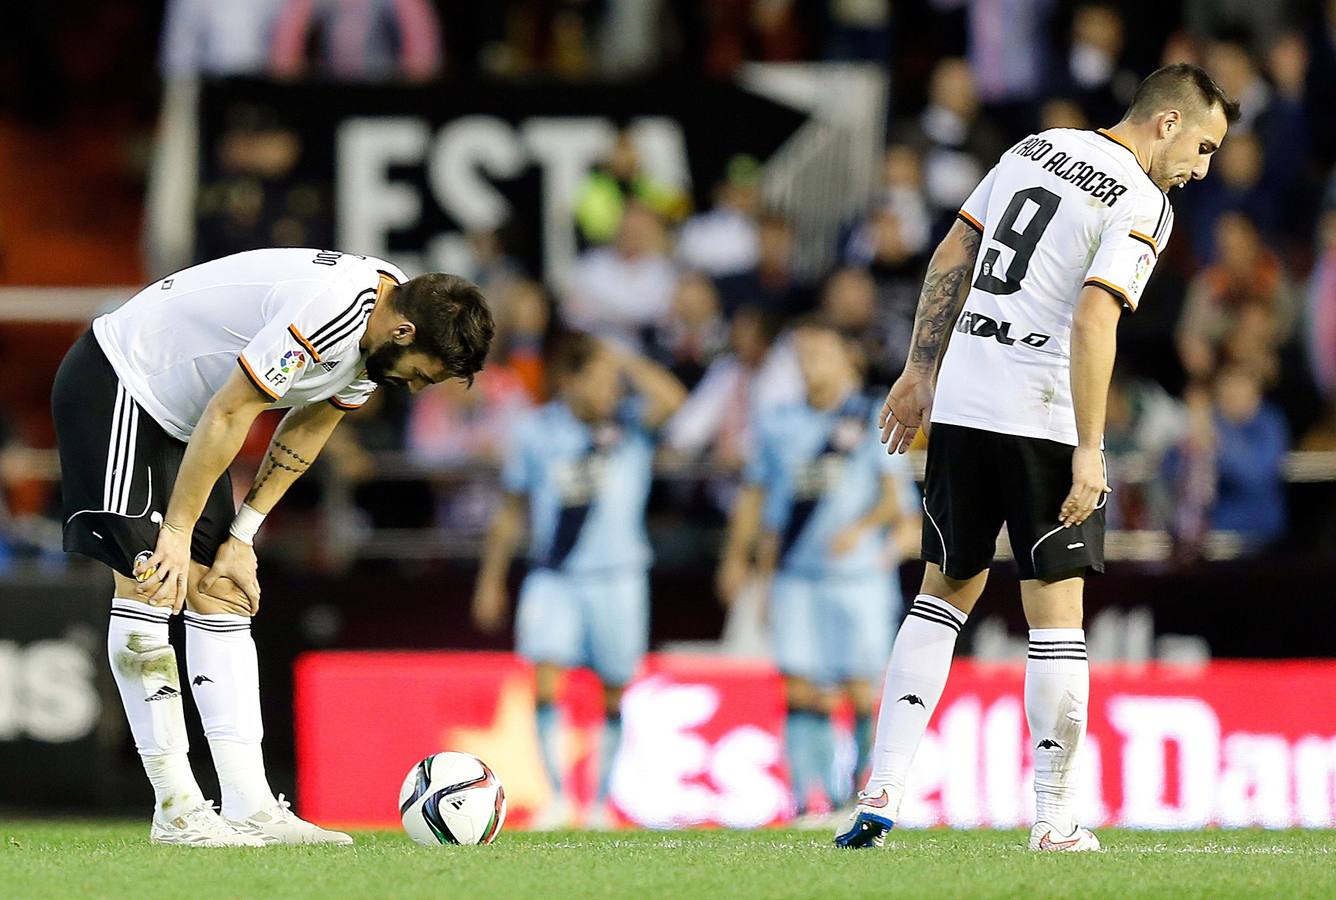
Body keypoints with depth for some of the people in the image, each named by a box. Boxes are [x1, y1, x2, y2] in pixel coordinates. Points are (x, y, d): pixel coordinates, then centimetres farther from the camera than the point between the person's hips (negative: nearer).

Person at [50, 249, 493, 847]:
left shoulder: (383, 323, -2)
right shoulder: (330, 311, -32)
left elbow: (305, 431, 8)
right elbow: (229, 415, -27)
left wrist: (241, 538, 5)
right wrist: (178, 533, -19)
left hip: (180, 415, 10)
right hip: (114, 386, -10)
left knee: (221, 594, 2)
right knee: (148, 581, -14)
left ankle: (249, 809, -2)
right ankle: (177, 812, -13)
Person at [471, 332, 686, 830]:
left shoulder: (629, 423, -4)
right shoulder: (536, 432, -1)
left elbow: (670, 398, -27)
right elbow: (510, 512, 11)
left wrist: (619, 358, -15)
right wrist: (491, 580, 14)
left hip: (618, 577, 0)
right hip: (553, 577, 0)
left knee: (615, 692, 5)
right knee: (546, 676, -16)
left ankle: (601, 801, 19)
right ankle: (557, 797, -13)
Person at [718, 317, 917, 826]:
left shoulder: (873, 421, 3)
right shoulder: (780, 425, 13)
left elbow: (896, 496, -2)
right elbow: (754, 493, 20)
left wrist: (860, 527, -19)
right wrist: (737, 555, 13)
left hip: (858, 573, -3)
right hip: (795, 573, 3)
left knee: (860, 689, -3)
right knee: (800, 686, -7)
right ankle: (809, 797, -8)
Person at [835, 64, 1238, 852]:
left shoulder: (1034, 149, 12)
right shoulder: (1141, 205, -10)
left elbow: (951, 259, 14)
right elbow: (1092, 322, -20)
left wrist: (921, 373, 21)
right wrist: (1089, 452, -20)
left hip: (960, 403, 6)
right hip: (1044, 420, -6)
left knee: (946, 593, 15)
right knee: (1056, 611, 3)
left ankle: (881, 794, 5)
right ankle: (1056, 820, 5)